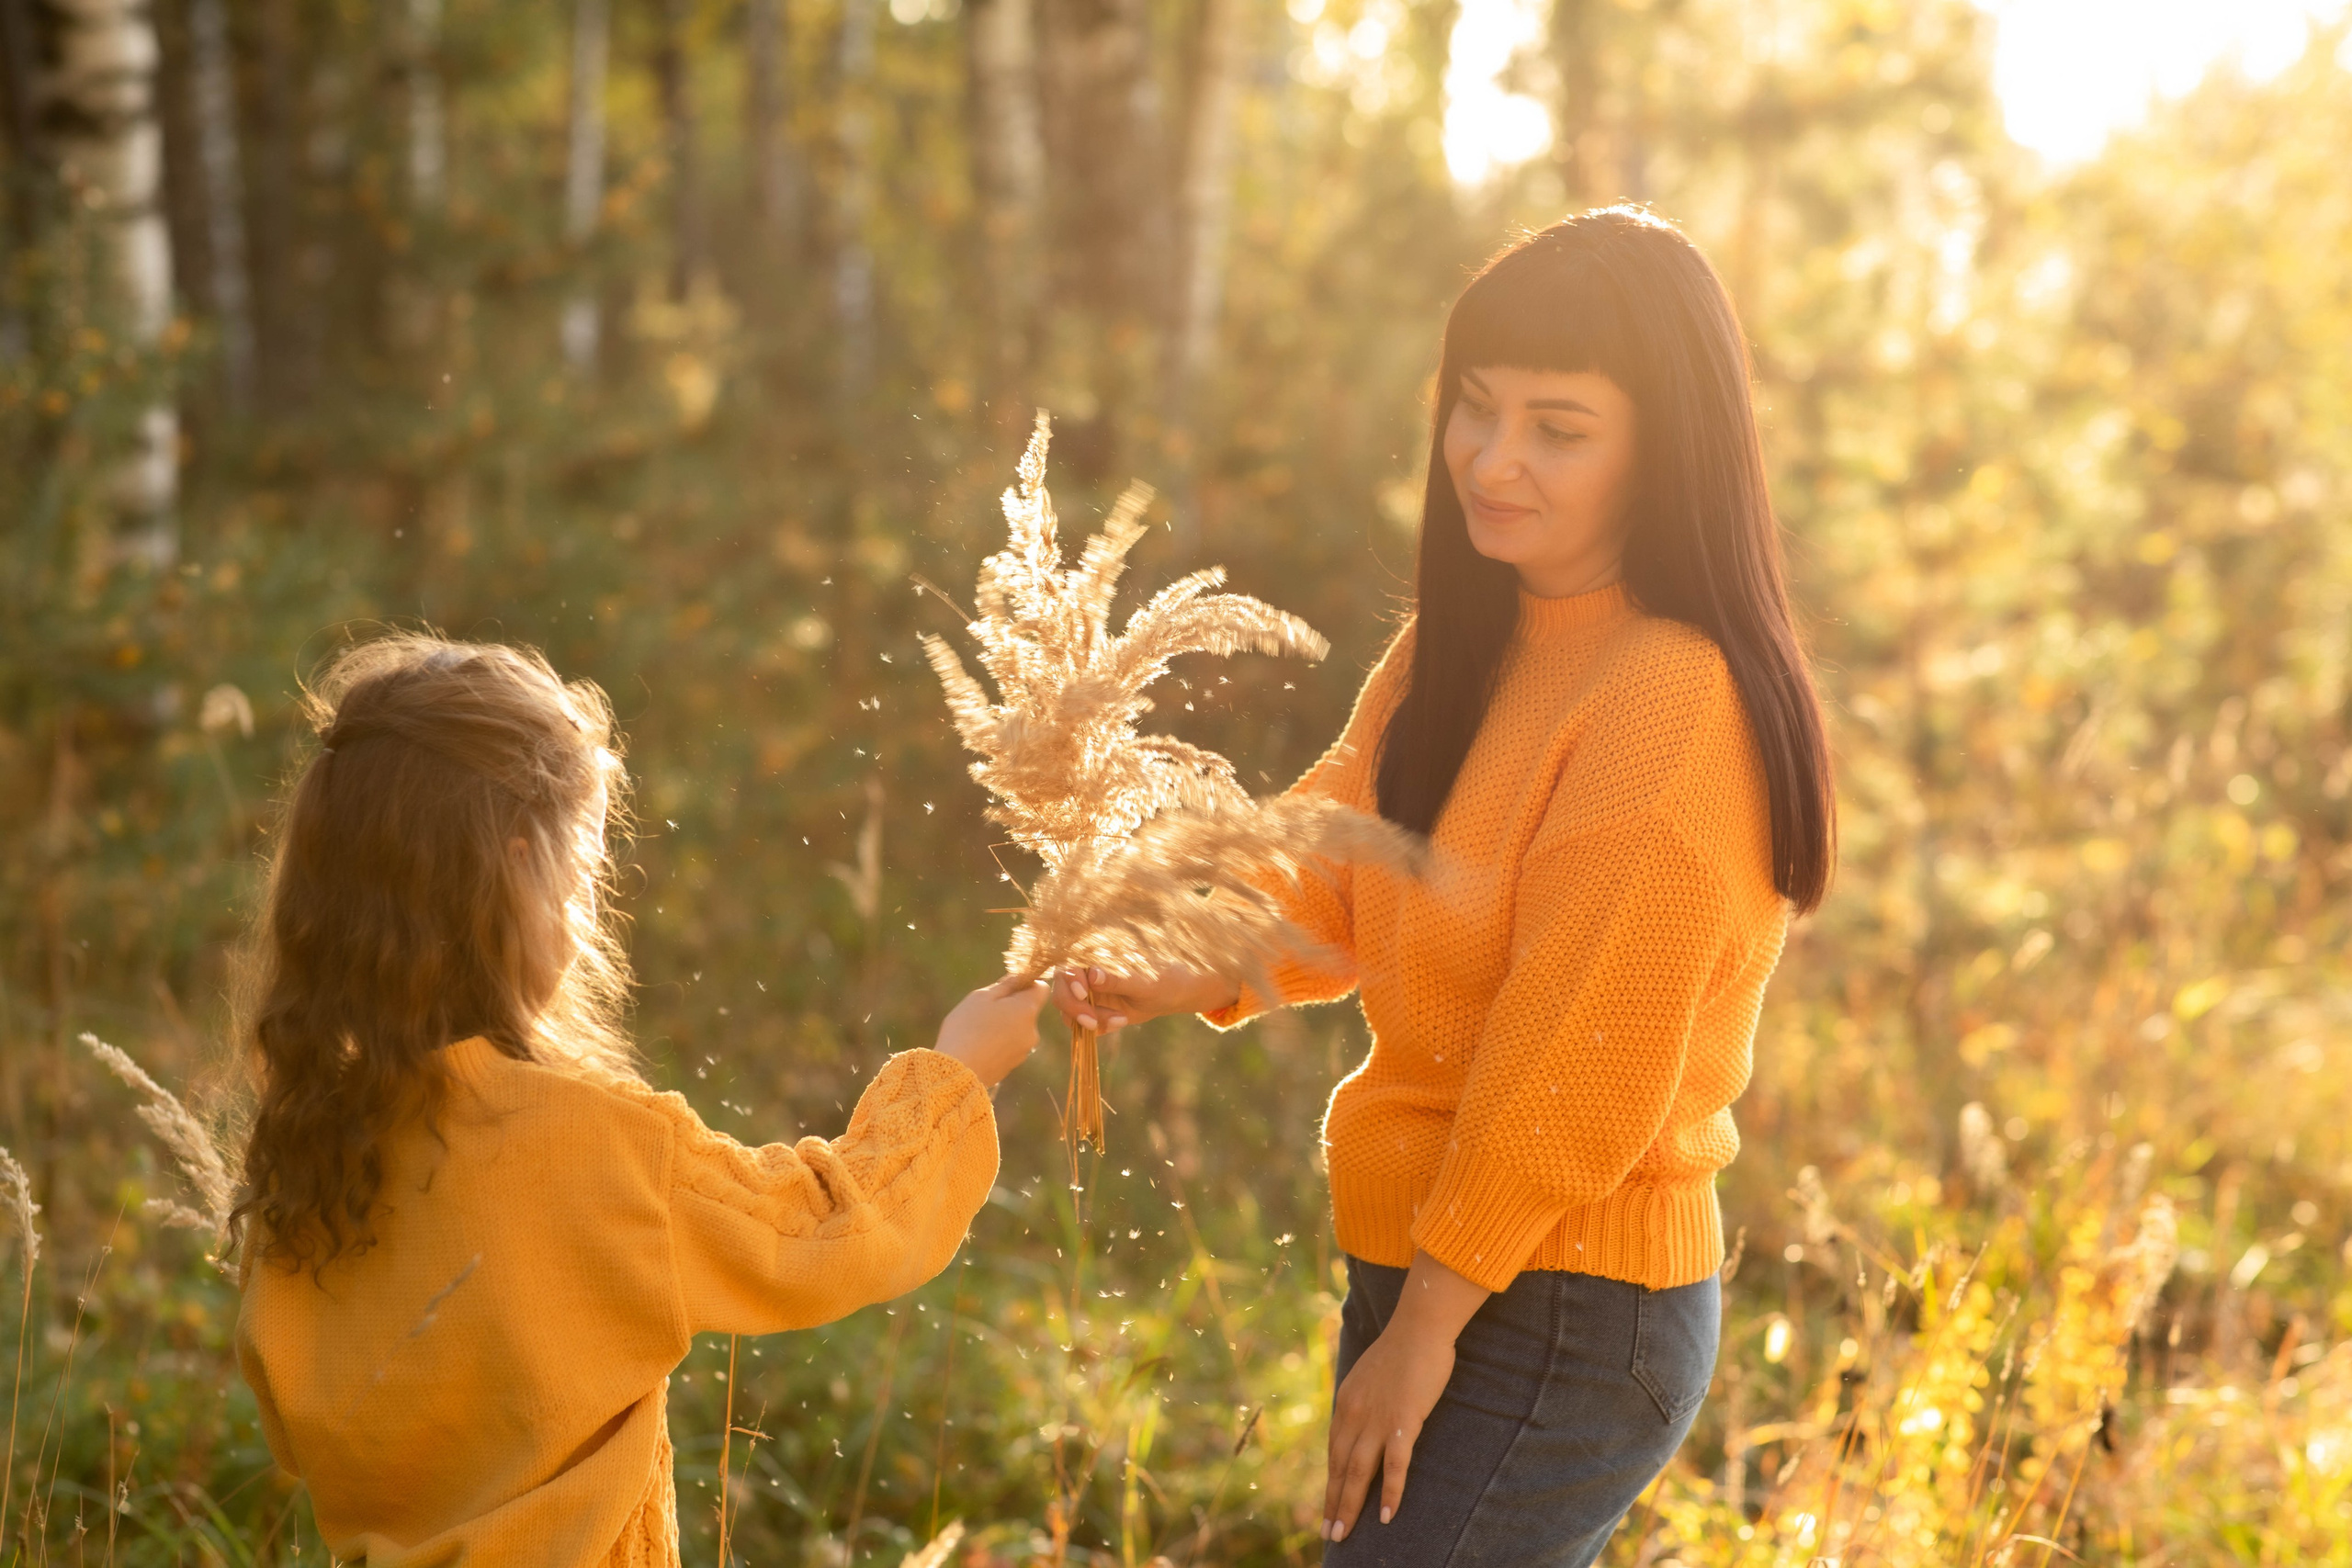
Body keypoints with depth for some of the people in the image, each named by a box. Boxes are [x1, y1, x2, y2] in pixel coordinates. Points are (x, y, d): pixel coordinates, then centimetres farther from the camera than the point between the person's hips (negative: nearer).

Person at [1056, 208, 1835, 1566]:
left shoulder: (1676, 701, -22)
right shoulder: (1461, 650, 7)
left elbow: (1575, 1070, -22)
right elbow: (1336, 873, 5)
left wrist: (1423, 1328, -16)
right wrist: (1172, 975, -15)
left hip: (1558, 1323, -9)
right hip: (1424, 1271, 9)